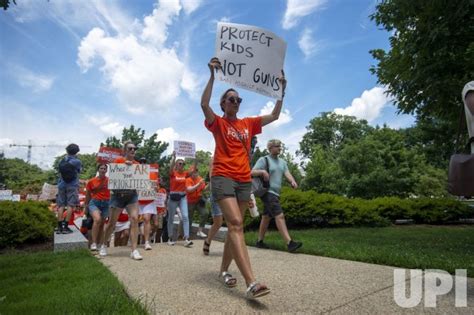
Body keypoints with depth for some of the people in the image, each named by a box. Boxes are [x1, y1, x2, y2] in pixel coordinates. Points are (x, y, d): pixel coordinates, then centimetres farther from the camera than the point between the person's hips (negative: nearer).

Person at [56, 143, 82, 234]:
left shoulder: (62, 161, 7)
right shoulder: (77, 162, -4)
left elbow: (60, 173, 11)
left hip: (62, 185, 4)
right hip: (72, 186, -4)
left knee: (61, 205, 7)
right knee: (70, 205, -2)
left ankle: (59, 227, 7)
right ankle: (65, 227, -4)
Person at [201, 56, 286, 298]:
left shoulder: (248, 123, 18)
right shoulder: (218, 123, 5)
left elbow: (274, 115, 18)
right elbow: (204, 104, -14)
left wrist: (282, 89, 12)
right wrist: (213, 75, -17)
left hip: (244, 179, 6)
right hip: (223, 177, -6)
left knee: (234, 226, 9)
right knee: (236, 224, -20)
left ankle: (224, 270, 25)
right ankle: (251, 283, -26)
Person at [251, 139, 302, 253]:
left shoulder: (282, 162, 15)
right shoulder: (264, 160, -5)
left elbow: (287, 173, -1)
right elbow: (252, 172, -12)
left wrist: (293, 181, -21)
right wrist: (262, 171, -31)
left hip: (275, 193, 8)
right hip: (268, 192, -8)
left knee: (266, 217, 13)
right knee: (279, 216, -17)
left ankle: (260, 241, 23)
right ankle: (289, 243, -20)